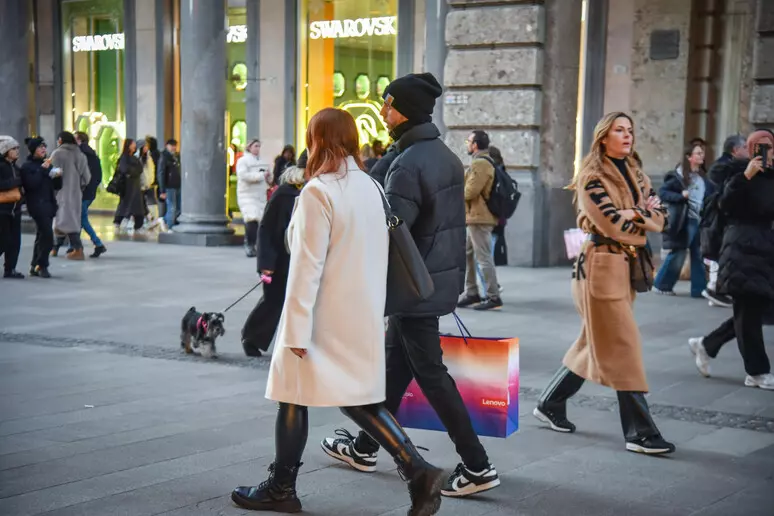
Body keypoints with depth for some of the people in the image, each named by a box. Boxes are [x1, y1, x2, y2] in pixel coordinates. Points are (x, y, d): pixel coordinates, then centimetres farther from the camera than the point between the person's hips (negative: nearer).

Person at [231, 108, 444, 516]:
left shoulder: (319, 191, -15)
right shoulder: (370, 187, 7)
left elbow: (307, 265, -17)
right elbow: (376, 255, 11)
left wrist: (296, 329, -16)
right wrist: (375, 308, 17)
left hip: (326, 317, -7)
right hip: (364, 315, 7)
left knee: (295, 397, 7)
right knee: (356, 399, 13)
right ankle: (417, 471, 1)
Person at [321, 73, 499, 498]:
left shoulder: (408, 164, -21)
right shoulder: (446, 156, 9)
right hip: (443, 276, 9)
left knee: (430, 374, -2)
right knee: (395, 365, 18)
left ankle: (477, 466, 2)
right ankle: (365, 447, 31)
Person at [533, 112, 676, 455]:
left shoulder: (636, 175, 15)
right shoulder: (592, 177, -9)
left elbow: (659, 218, 7)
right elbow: (614, 225, -18)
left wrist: (633, 215, -13)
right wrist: (642, 215, -2)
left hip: (627, 266, 8)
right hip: (602, 266, -8)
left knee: (599, 345, 14)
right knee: (623, 349, -8)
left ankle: (550, 404, 27)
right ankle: (640, 433, -5)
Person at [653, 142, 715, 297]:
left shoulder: (703, 178, 13)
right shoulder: (679, 176, -6)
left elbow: (711, 193, 18)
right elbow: (662, 192, -11)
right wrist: (681, 196, -22)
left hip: (700, 221, 6)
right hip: (684, 221, -6)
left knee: (699, 256, 6)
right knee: (677, 255, -1)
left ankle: (699, 289, 11)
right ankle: (661, 285, 14)